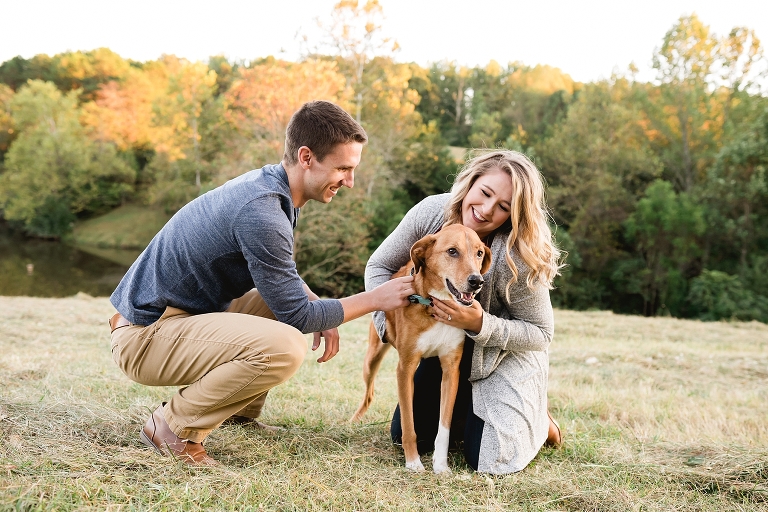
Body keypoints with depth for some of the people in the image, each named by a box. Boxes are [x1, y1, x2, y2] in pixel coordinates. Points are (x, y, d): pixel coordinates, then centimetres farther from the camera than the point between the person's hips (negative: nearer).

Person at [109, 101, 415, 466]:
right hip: (144, 336, -10)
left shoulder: (267, 185, 4)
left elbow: (285, 275, 21)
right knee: (284, 348, -30)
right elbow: (296, 315, -19)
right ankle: (174, 426, -10)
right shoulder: (261, 212, -26)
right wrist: (376, 299, -11)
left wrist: (319, 309, 3)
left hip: (185, 314, 10)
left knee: (290, 295, 17)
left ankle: (239, 410, 19)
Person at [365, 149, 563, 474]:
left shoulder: (518, 258, -34)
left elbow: (541, 333, -22)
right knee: (408, 437, 5)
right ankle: (468, 410, 32)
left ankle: (538, 421, 19)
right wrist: (392, 319, -21)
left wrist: (479, 325, -36)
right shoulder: (430, 213, -21)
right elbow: (379, 266, -6)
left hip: (505, 358, -5)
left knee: (489, 460, -12)